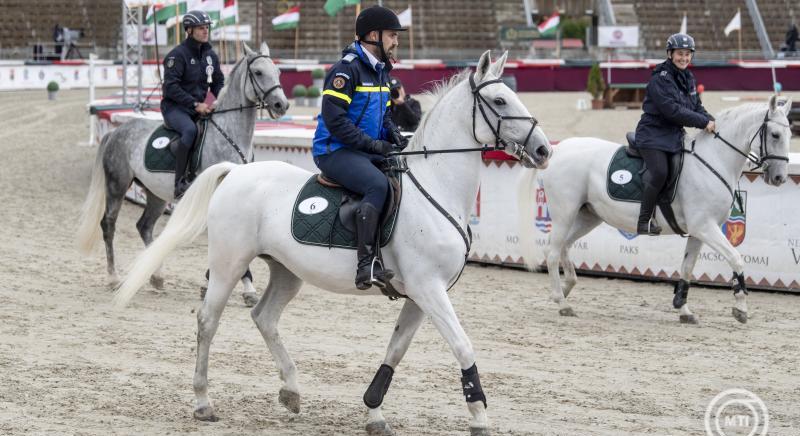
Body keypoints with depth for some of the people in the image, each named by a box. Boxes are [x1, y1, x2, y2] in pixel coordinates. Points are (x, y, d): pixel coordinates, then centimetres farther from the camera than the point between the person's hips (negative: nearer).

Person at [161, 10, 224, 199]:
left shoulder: (210, 55, 10)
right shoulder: (178, 55, -11)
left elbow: (218, 82, 18)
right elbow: (171, 87, -18)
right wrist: (195, 104, -23)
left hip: (199, 108, 7)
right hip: (174, 108, -7)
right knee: (190, 129, -36)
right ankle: (180, 182, -36)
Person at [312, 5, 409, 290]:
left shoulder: (380, 71, 16)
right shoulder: (347, 69, -14)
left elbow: (383, 114, 27)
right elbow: (333, 117, -20)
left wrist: (393, 134, 5)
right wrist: (371, 143, -20)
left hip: (368, 151, 10)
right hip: (335, 152, -10)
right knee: (377, 185, -33)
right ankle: (367, 266, -38)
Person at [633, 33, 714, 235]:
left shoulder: (688, 78, 14)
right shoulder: (660, 78, -14)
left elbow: (697, 106, 17)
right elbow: (672, 111, -22)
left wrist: (712, 122, -3)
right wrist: (704, 123, -21)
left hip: (675, 136, 9)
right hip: (653, 135, -9)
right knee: (660, 172, -26)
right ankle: (644, 222, -19)